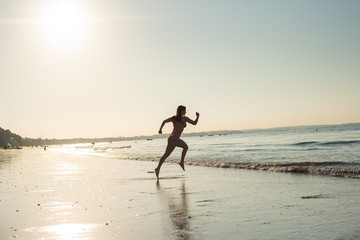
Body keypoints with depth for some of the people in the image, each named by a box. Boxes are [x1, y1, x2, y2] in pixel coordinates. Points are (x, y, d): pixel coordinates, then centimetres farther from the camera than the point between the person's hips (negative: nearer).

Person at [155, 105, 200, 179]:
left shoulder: (174, 118, 6)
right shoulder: (184, 119, -10)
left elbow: (164, 121, -2)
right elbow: (194, 123, -3)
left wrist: (160, 129, 7)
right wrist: (198, 116, 13)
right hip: (173, 139, -8)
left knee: (185, 147, 24)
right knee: (166, 155, -4)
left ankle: (182, 162, 24)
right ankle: (158, 168, -3)